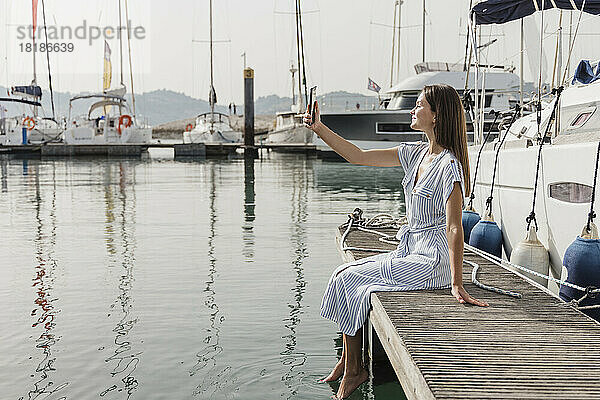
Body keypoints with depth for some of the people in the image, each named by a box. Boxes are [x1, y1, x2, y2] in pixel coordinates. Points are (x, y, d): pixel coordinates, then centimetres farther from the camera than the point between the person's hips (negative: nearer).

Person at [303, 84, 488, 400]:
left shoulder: (449, 165, -19)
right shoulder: (417, 153, 7)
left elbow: (454, 227, -22)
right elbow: (360, 157, 8)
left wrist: (457, 285, -24)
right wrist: (319, 129, 3)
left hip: (432, 260, -8)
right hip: (410, 252, 8)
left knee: (348, 279, -9)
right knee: (343, 274, 2)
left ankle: (353, 370, 9)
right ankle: (347, 363, 12)